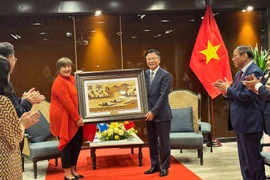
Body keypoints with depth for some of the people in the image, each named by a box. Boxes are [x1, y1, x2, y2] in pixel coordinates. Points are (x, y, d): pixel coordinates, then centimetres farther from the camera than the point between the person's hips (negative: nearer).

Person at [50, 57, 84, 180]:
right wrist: (77, 118, -19)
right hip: (63, 117, -9)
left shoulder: (72, 79, 12)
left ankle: (72, 170, 23)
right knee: (67, 144, -1)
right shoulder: (59, 83, -16)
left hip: (73, 117, 9)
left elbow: (77, 97, 26)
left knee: (77, 142, 11)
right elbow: (67, 102, -21)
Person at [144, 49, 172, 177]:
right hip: (149, 114, 5)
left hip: (161, 114, -5)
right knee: (152, 142, 12)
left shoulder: (165, 75, -8)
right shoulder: (144, 74, 7)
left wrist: (154, 112, -17)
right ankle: (155, 165, 24)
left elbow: (163, 96, -14)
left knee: (164, 142, 4)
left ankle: (164, 167, 16)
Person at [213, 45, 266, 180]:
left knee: (253, 158, -1)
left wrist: (228, 89, -12)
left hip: (249, 123, -10)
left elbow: (247, 96, -24)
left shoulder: (255, 72, -15)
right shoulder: (239, 74, 15)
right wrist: (225, 91, 0)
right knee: (244, 159, 17)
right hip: (241, 123, 10)